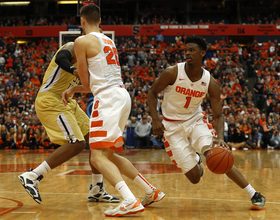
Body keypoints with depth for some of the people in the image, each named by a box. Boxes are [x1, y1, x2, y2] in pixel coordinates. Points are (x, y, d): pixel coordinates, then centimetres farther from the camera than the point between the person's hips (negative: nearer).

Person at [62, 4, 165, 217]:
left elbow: (86, 82, 1)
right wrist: (73, 90, 26)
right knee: (109, 155, 19)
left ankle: (131, 201, -28)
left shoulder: (82, 41, -3)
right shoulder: (109, 41, 23)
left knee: (98, 157, -12)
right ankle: (152, 192, 20)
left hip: (108, 99, -9)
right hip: (123, 95, 9)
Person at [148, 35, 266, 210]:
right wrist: (155, 120, -17)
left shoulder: (210, 83, -12)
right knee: (194, 178, -8)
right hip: (173, 126, -1)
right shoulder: (173, 73, -17)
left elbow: (218, 115, -7)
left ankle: (254, 194, -15)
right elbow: (152, 93, -4)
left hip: (196, 120, 1)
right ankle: (195, 161, 32)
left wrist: (220, 137, -26)